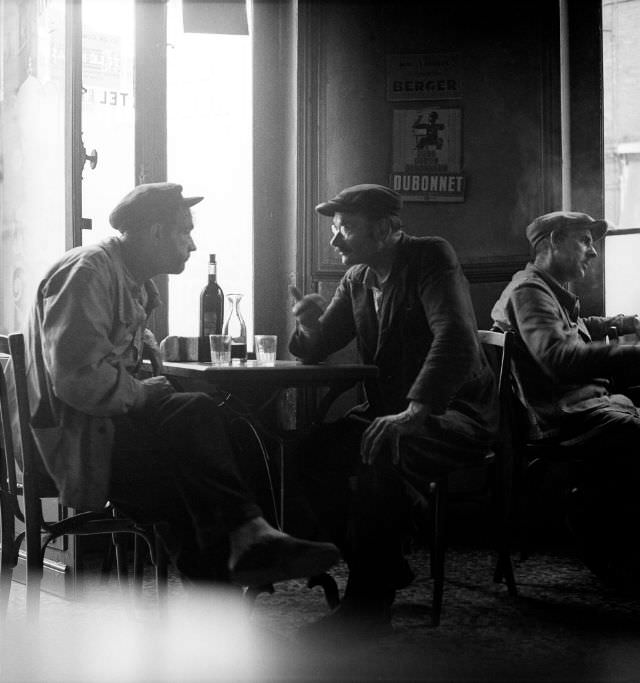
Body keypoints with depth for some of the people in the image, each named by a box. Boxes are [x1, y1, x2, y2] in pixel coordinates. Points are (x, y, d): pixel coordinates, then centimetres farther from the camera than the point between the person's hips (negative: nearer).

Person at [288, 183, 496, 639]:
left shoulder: (432, 257, -11)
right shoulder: (357, 279, 10)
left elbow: (457, 339, -26)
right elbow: (316, 352, 15)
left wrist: (414, 412, -36)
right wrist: (310, 323, -9)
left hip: (455, 412, -7)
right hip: (391, 409, 7)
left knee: (381, 453, -34)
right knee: (313, 454, -14)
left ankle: (369, 604, -21)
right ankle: (386, 569, 1)